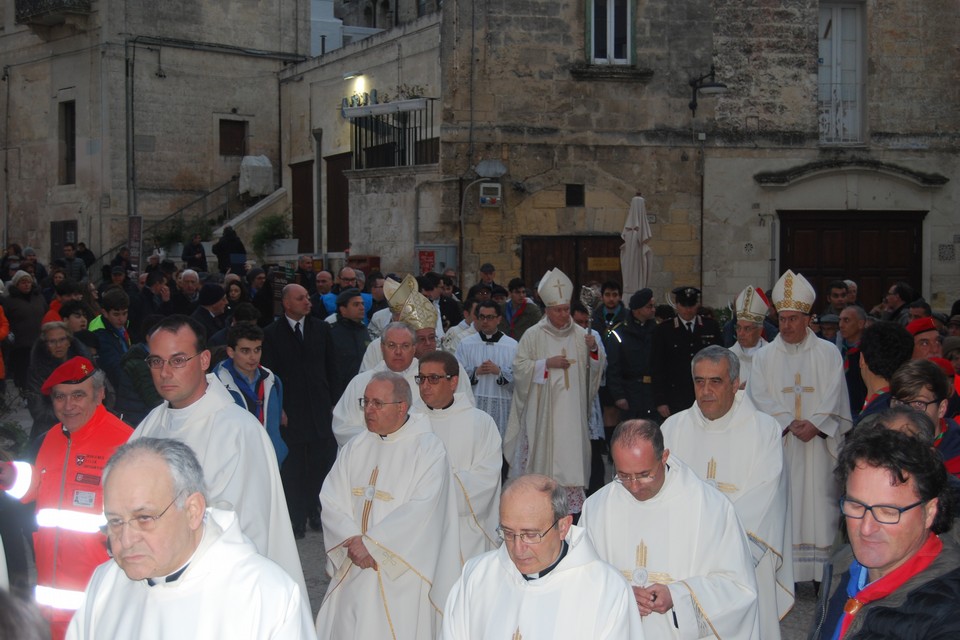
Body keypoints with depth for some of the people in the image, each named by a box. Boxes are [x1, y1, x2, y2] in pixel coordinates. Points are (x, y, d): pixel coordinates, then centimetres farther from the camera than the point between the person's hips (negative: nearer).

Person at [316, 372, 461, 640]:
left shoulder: (429, 449, -7)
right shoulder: (354, 448, 9)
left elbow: (420, 511, -17)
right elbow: (330, 502, 2)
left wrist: (370, 543, -18)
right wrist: (352, 540, -15)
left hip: (402, 572, -5)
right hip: (353, 570, 5)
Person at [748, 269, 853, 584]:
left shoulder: (828, 353, 7)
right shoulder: (764, 356, 9)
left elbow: (834, 395, -1)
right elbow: (760, 397, -1)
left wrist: (814, 424, -15)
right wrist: (789, 423, -14)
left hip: (817, 443, -1)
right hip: (776, 442, 1)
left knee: (818, 501, -2)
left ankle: (821, 573, 2)